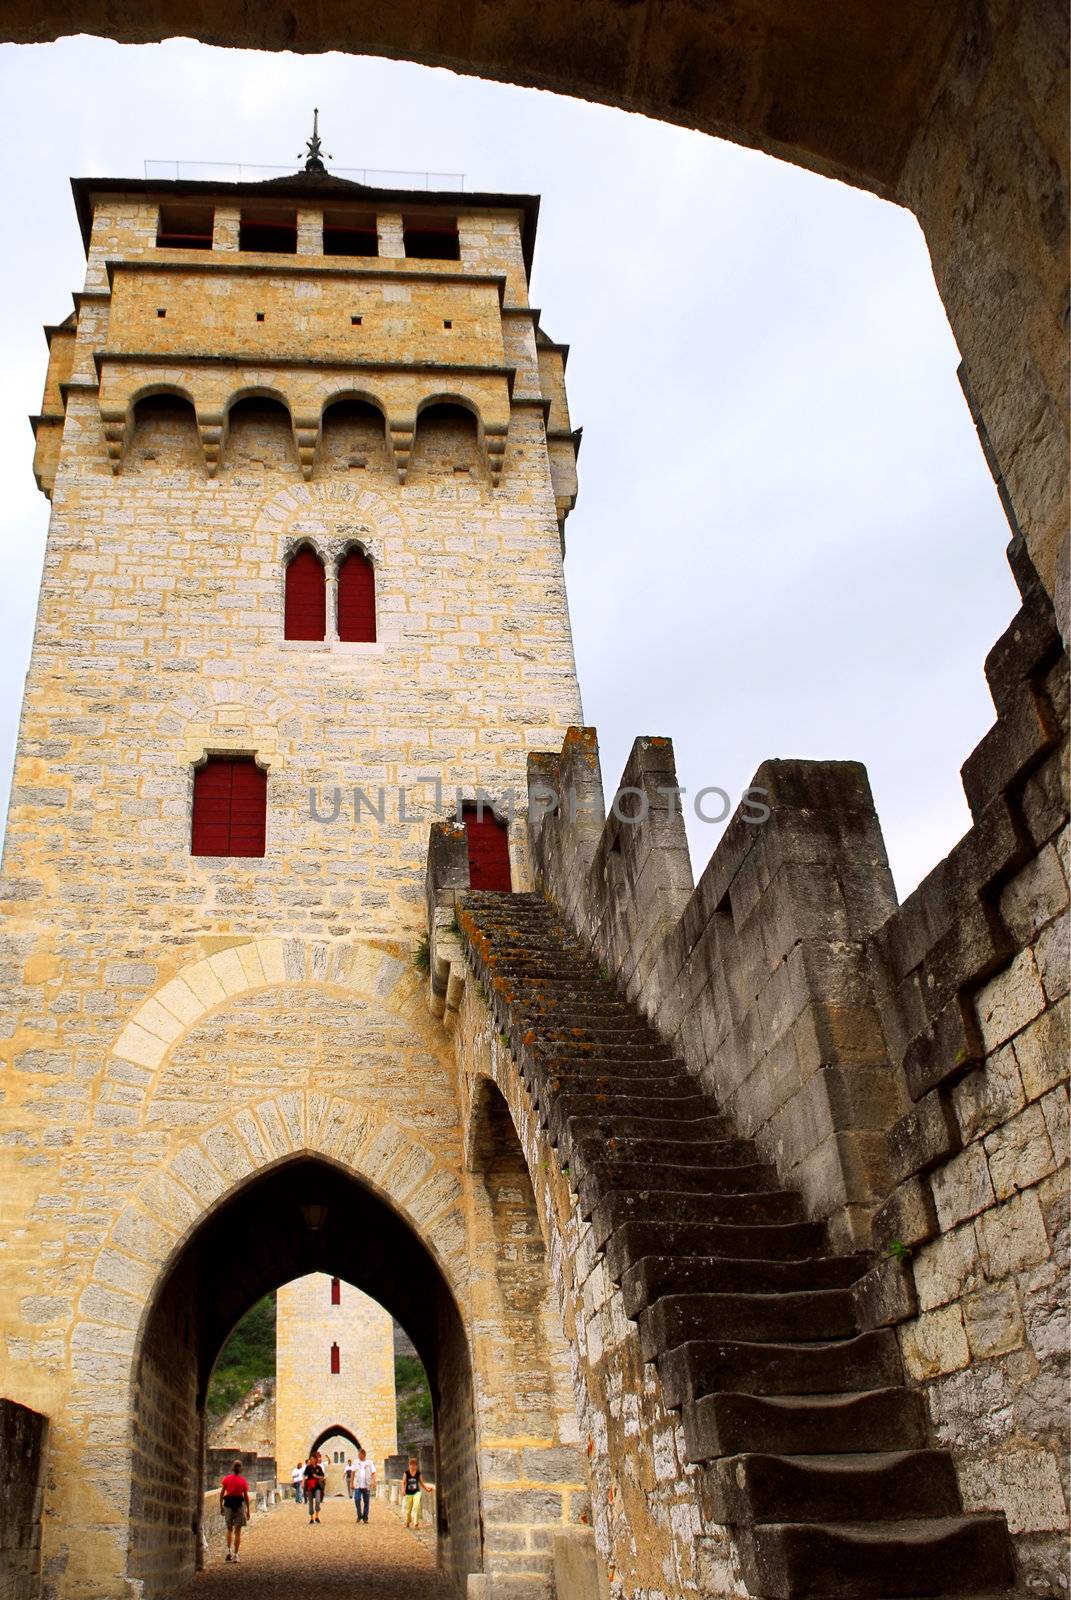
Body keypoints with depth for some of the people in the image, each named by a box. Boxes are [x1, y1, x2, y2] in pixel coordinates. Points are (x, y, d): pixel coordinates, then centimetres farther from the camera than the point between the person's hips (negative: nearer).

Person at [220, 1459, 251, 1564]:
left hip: (228, 1504, 1)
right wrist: (248, 1510, 5)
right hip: (239, 1505, -1)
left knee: (229, 1529, 19)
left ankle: (228, 1550, 6)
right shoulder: (243, 1480, -3)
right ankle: (235, 1555, 4)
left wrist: (221, 1506, 9)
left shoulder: (227, 1479, 0)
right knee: (237, 1532, 6)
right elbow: (246, 1496, -2)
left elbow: (221, 1493, -1)